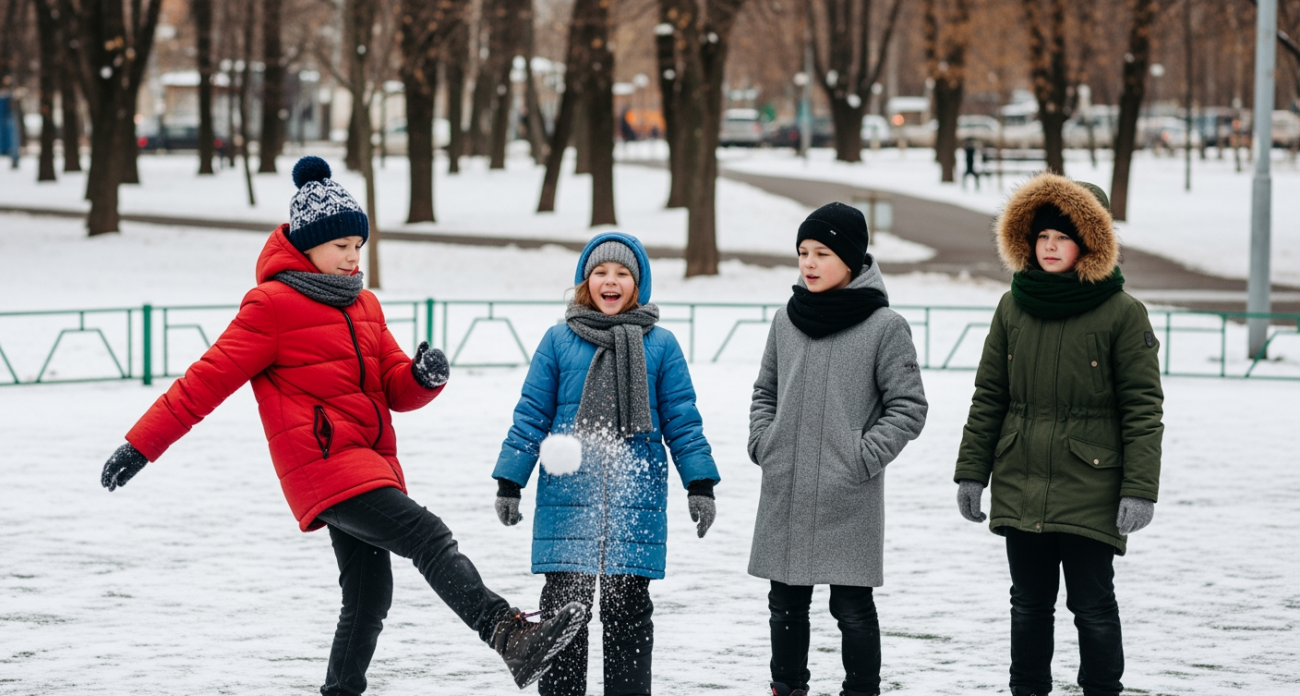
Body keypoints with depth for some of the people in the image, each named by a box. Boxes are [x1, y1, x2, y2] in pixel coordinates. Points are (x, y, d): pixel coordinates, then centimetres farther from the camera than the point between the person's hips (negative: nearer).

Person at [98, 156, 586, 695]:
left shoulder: (363, 306, 19)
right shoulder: (273, 305, -5)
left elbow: (394, 389, 17)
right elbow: (209, 379, -6)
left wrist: (425, 376, -8)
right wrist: (142, 445, -8)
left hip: (371, 464, 9)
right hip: (322, 464, -9)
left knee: (369, 596, 9)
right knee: (428, 536, -24)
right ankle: (512, 637, -37)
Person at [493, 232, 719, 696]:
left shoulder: (660, 345, 6)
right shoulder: (559, 340, 5)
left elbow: (682, 419, 8)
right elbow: (531, 416, 7)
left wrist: (700, 484, 2)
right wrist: (509, 483, 3)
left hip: (636, 499, 0)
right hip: (567, 496, 0)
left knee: (628, 606, 5)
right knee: (563, 606, 1)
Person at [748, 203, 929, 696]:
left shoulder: (885, 327, -6)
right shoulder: (786, 321, 8)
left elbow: (909, 407, -4)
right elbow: (765, 392, 19)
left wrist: (864, 456, -12)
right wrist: (763, 443, 4)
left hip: (849, 497, -5)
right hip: (784, 493, 5)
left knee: (852, 607, 1)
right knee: (787, 602, 13)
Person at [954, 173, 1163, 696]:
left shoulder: (1122, 314, -6)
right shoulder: (1014, 307, 7)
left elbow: (1142, 407, -7)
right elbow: (988, 396, 12)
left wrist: (1140, 489, -12)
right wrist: (971, 472, 8)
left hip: (1091, 488, -4)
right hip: (1020, 488, 4)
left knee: (1093, 605, 2)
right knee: (1029, 603, 13)